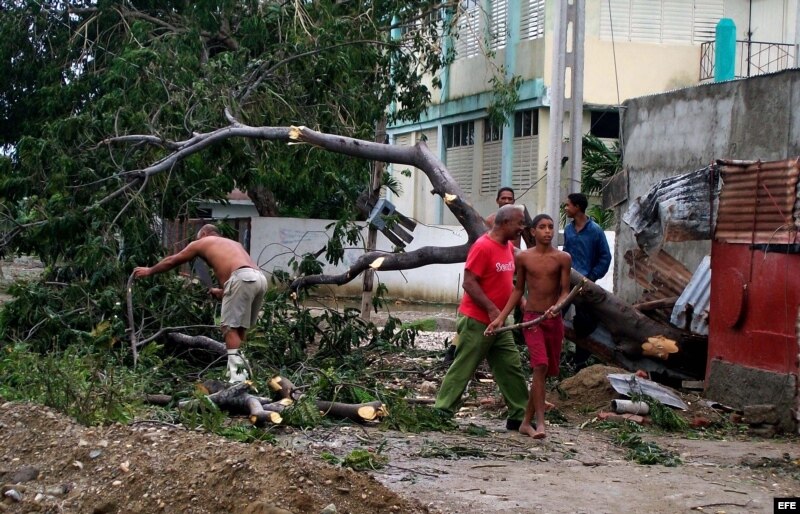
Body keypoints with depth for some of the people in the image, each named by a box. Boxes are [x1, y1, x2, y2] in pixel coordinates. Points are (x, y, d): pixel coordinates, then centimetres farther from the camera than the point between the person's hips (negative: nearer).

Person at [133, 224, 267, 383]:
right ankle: (240, 371, 16)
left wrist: (149, 271, 48)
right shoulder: (233, 244, 37)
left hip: (242, 278, -6)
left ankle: (237, 379, -14)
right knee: (239, 326, 17)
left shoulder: (202, 242, 22)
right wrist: (222, 292, 47)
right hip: (260, 278, 6)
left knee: (230, 326, -3)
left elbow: (172, 261, 34)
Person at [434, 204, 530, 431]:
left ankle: (520, 416, 15)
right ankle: (441, 411, 7)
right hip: (476, 320, -9)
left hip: (498, 322, 9)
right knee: (463, 368, -2)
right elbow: (469, 283, -20)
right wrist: (491, 309, -23)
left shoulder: (508, 247, 10)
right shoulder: (483, 247, -17)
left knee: (511, 368, 9)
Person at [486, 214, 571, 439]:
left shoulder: (563, 258, 0)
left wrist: (557, 306, -25)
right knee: (540, 366, -19)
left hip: (554, 319, 2)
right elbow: (518, 290, 9)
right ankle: (540, 422, -19)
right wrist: (501, 317, 4)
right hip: (531, 318, -2)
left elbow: (565, 291, -3)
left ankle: (527, 422, 19)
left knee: (545, 372, 7)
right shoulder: (523, 257, 1)